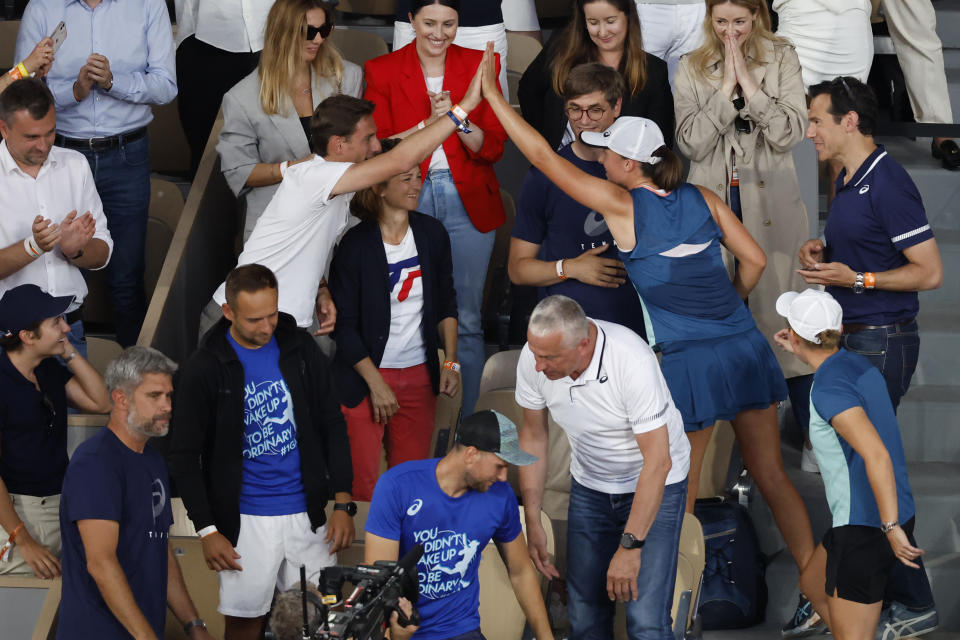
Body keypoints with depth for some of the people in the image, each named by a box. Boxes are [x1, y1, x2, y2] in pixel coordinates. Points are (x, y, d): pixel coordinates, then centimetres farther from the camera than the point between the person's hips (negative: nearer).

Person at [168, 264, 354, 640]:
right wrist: (207, 531, -8)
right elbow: (184, 457, -3)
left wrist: (343, 503, 2)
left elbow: (333, 426, 8)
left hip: (307, 512, 3)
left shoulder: (301, 349, 2)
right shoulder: (204, 368, -7)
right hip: (245, 520, -3)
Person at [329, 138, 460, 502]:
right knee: (361, 484, -8)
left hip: (419, 375, 5)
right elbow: (343, 326, -9)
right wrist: (376, 384, -11)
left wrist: (450, 361, 5)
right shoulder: (356, 244, -12)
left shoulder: (432, 234, 3)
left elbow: (446, 303, 15)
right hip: (365, 375, -4)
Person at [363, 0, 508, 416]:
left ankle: (464, 421, 13)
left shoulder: (479, 66, 3)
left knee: (466, 319, 4)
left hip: (468, 204, 1)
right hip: (408, 202, -1)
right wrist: (431, 122, -19)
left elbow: (493, 147, -1)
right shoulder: (383, 72, 0)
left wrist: (457, 118, -20)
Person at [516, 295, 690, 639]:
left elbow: (658, 460, -31)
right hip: (590, 485, 5)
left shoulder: (632, 360, -33)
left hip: (655, 483, -5)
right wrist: (532, 522, -3)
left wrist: (630, 546, -31)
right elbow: (533, 435, 0)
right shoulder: (534, 357, -17)